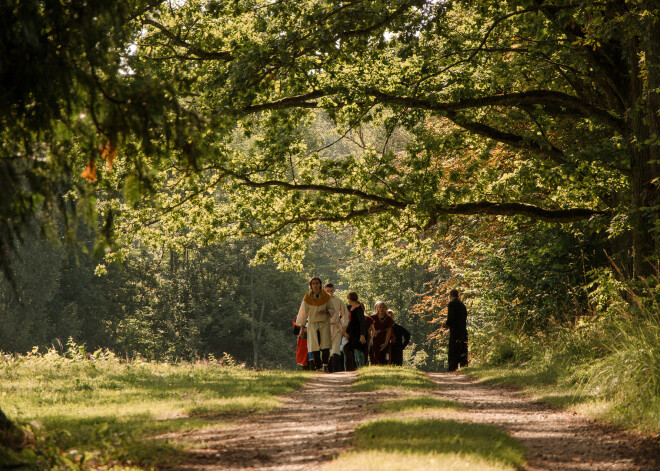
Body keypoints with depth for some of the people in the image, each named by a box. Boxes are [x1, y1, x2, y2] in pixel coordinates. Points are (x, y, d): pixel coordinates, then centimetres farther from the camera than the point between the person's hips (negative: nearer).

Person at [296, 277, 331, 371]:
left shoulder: (326, 297, -2)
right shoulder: (307, 298, -4)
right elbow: (304, 312, 2)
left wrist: (326, 312, -14)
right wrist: (301, 327, 2)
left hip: (324, 323, 0)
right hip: (312, 323, 0)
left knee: (325, 346, -12)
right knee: (315, 347, -5)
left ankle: (325, 364, 3)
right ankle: (318, 366, 1)